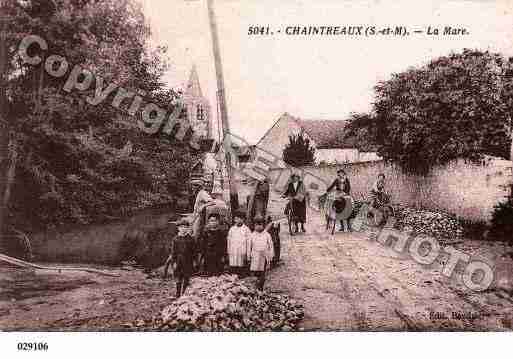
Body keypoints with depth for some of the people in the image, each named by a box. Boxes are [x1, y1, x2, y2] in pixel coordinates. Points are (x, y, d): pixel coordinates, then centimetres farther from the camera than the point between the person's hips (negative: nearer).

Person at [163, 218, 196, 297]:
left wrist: (193, 261, 2)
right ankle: (178, 296, 12)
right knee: (178, 280, 5)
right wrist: (174, 262, -8)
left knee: (186, 280, 3)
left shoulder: (190, 239, 2)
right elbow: (173, 252, -1)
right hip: (178, 262, 0)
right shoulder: (175, 239, 1)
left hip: (188, 262, 0)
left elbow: (193, 251, 6)